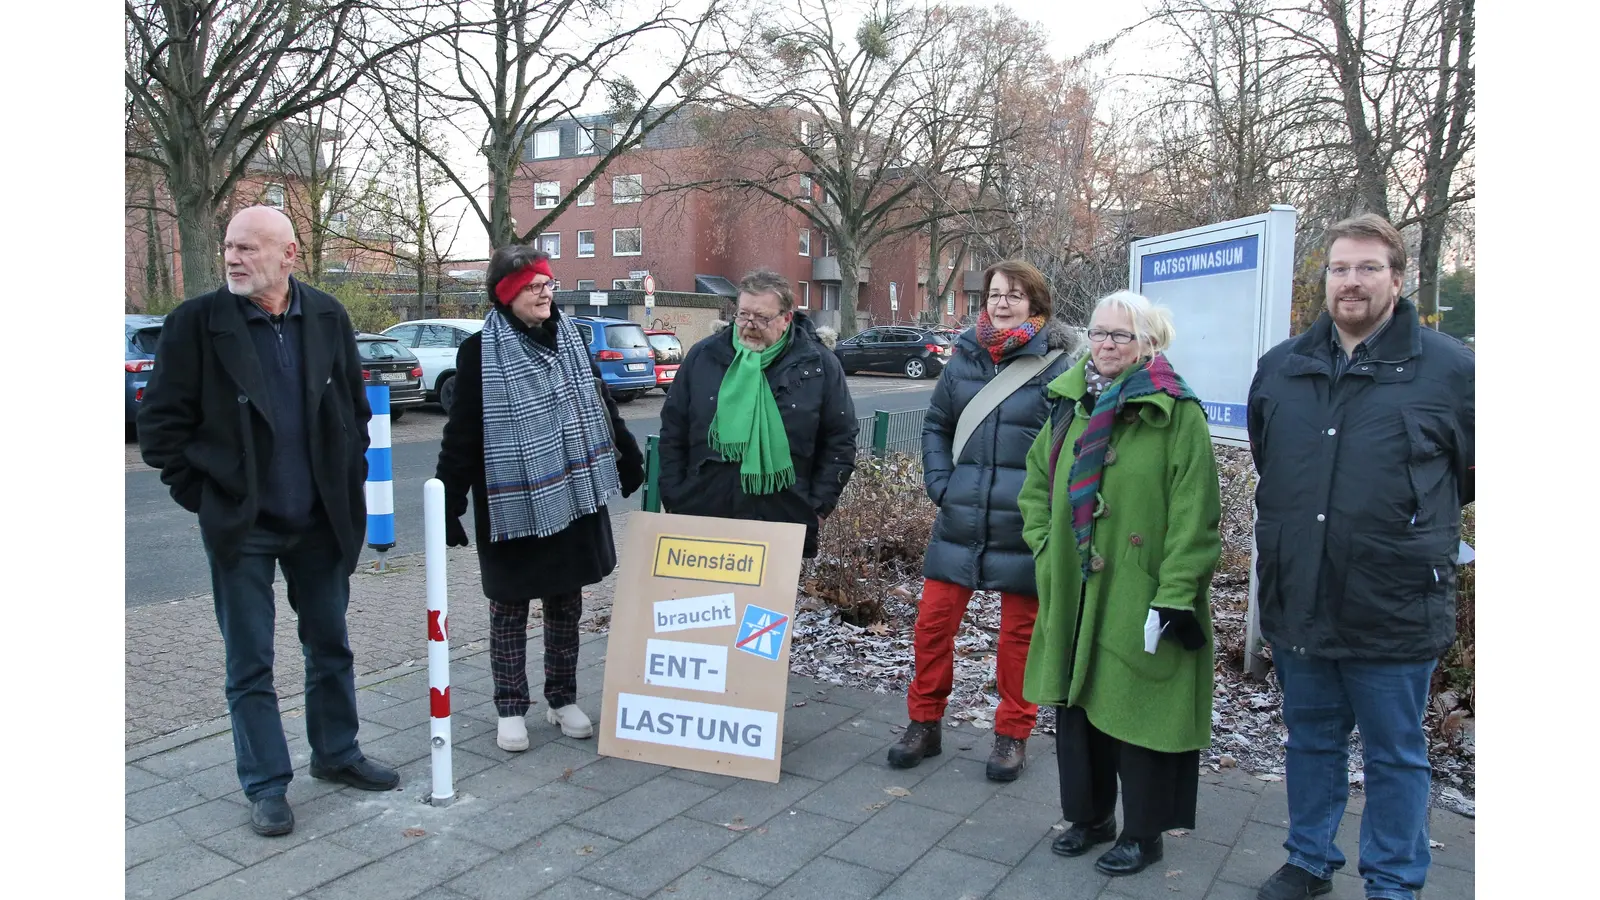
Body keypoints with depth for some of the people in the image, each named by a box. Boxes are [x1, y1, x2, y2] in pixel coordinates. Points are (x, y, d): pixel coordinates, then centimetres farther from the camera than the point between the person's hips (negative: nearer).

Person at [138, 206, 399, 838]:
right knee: (249, 664, 6)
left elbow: (354, 406, 10)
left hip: (320, 521, 3)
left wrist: (349, 486, 6)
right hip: (241, 524, -3)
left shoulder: (327, 317, 0)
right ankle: (266, 785, 19)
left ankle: (336, 754, 34)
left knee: (331, 645, 16)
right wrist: (200, 495, -6)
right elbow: (162, 422, -4)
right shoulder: (196, 322, -9)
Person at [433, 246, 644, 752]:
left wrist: (630, 463, 18)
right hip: (511, 505, -4)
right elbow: (461, 436, -8)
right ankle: (510, 709, 23)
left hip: (573, 499, 4)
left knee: (566, 605, 13)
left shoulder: (570, 341, 6)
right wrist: (448, 505, -11)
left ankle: (563, 700, 28)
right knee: (510, 609, 9)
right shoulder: (480, 353, -8)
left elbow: (602, 408, 16)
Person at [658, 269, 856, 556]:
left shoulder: (819, 365, -1)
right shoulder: (703, 357, 3)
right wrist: (675, 502, 3)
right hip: (704, 518, 2)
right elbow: (673, 434, 8)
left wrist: (818, 507, -2)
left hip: (785, 524, -1)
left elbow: (840, 442, 4)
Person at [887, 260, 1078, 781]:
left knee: (1019, 630, 11)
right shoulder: (965, 358, 6)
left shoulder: (1056, 366, -5)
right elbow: (936, 426, 14)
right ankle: (924, 723, 25)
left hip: (1023, 528, -3)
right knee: (933, 620, 6)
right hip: (960, 520, 3)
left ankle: (1013, 733, 28)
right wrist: (939, 483, 2)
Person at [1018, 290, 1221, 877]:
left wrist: (1172, 600, -18)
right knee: (1074, 703, 15)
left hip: (1138, 601, -6)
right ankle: (1089, 816, 35)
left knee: (1136, 713, 5)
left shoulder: (1177, 415, -10)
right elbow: (1037, 483, 19)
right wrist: (1046, 547, 8)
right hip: (1073, 596, 6)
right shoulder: (1070, 405, 8)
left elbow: (1194, 520, -14)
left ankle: (1143, 834, 25)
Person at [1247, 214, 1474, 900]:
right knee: (1311, 740, 19)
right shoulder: (1279, 367, 6)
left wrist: (1420, 523, 10)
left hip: (1394, 610, -4)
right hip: (1297, 602, 4)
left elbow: (1469, 476, 6)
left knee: (1395, 756, 11)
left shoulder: (1449, 368, -6)